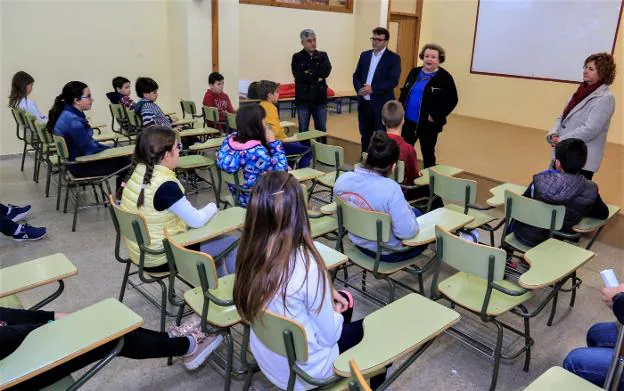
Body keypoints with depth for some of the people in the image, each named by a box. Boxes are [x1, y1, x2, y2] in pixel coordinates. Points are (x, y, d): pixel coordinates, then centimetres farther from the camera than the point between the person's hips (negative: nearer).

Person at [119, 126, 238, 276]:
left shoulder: (137, 171, -6)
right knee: (231, 243, 2)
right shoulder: (165, 186, -30)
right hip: (161, 258, -9)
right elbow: (197, 221, -22)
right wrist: (213, 207, -5)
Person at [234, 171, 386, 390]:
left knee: (342, 301, 24)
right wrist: (336, 313, -1)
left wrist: (326, 294, 3)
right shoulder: (306, 267, -34)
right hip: (303, 372, -6)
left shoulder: (250, 254, -14)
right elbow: (328, 336, -21)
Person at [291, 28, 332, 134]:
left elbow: (326, 71, -9)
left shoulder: (322, 56, 9)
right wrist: (317, 78, -8)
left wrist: (309, 73, -12)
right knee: (303, 130, 5)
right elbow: (299, 76, -12)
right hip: (303, 99, -2)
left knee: (322, 130, 8)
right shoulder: (297, 57, 2)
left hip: (320, 99, 2)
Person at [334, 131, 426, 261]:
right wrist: (407, 209, -10)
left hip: (358, 242, 6)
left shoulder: (343, 179, -15)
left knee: (414, 212, 26)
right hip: (386, 252, -6)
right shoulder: (390, 189, -34)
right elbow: (407, 232, -30)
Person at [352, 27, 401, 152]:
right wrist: (359, 88, -9)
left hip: (382, 104, -5)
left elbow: (393, 81, -14)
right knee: (365, 136, 14)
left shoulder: (393, 58, -4)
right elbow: (356, 76, 12)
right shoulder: (364, 55, 13)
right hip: (364, 103, 5)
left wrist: (373, 89, -20)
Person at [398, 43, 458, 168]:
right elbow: (404, 93, 16)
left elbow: (452, 100, -10)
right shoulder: (414, 72, 9)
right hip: (408, 121, 5)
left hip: (428, 124, -5)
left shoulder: (445, 77, -8)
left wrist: (435, 116, -17)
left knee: (428, 154, 7)